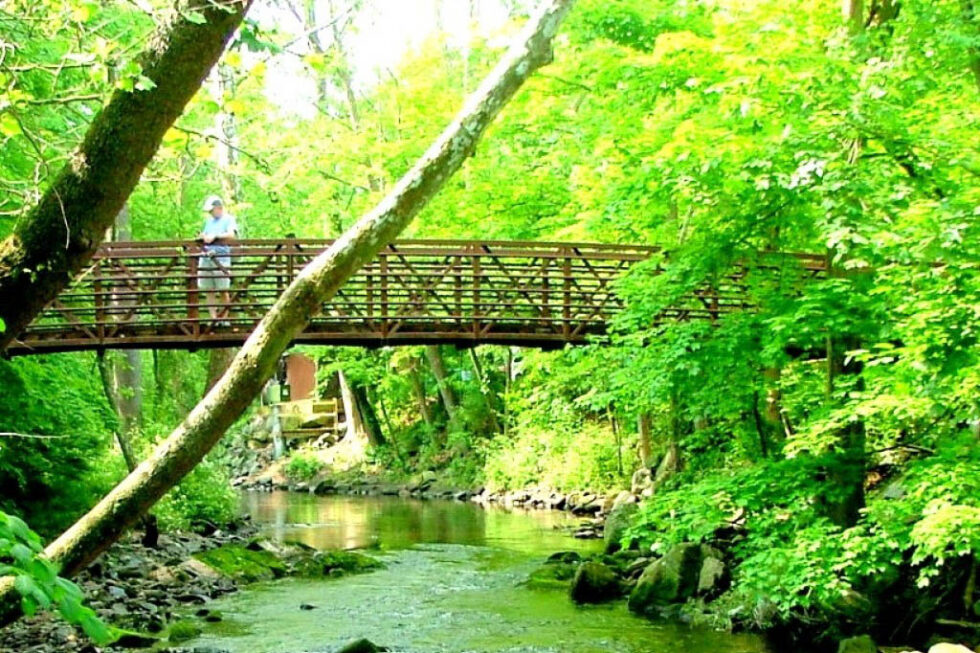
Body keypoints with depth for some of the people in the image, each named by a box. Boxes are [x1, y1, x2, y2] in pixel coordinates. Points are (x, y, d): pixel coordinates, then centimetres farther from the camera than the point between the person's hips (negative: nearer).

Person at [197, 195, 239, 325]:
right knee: (208, 291, 1)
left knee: (223, 291, -4)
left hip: (221, 258, -6)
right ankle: (213, 318, 3)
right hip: (205, 257, 6)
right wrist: (201, 237, 4)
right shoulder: (209, 220, 23)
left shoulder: (229, 219, 3)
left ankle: (225, 319, 4)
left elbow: (231, 235, -12)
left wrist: (215, 237, -20)